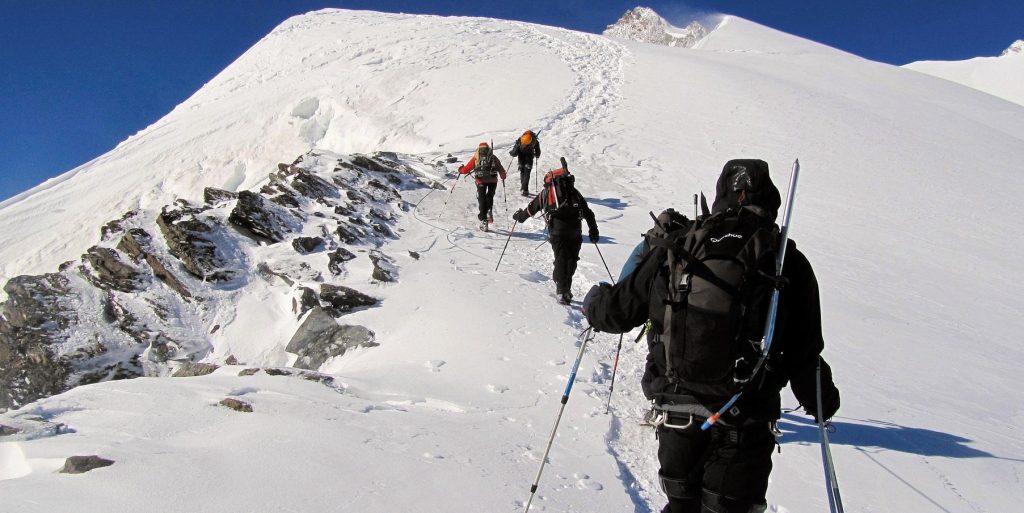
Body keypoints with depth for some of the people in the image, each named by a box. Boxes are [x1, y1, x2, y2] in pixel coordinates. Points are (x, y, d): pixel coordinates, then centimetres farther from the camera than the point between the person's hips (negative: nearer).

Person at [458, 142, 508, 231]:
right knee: (490, 197, 21)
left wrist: (460, 170, 33)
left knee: (482, 199, 8)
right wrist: (503, 177, 33)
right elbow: (501, 170, 16)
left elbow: (467, 168, 13)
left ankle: (483, 219, 2)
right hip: (493, 180, 1)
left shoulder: (476, 158, 16)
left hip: (481, 180, -1)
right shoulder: (493, 158, 19)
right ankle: (488, 211, -4)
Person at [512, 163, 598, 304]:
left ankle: (562, 292, -11)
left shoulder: (546, 192, 18)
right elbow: (588, 213, 18)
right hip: (575, 230, 1)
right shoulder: (574, 192, 21)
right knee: (572, 259, 12)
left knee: (561, 258, -1)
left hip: (557, 229, -1)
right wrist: (594, 230, 22)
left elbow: (531, 208, 27)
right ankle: (566, 289, 13)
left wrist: (519, 216, 45)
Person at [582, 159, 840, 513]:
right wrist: (821, 399, 15)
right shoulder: (789, 263, -7)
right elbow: (804, 354, -5)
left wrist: (594, 303, 26)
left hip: (676, 411, 2)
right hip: (746, 421, -1)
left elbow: (621, 309, 2)